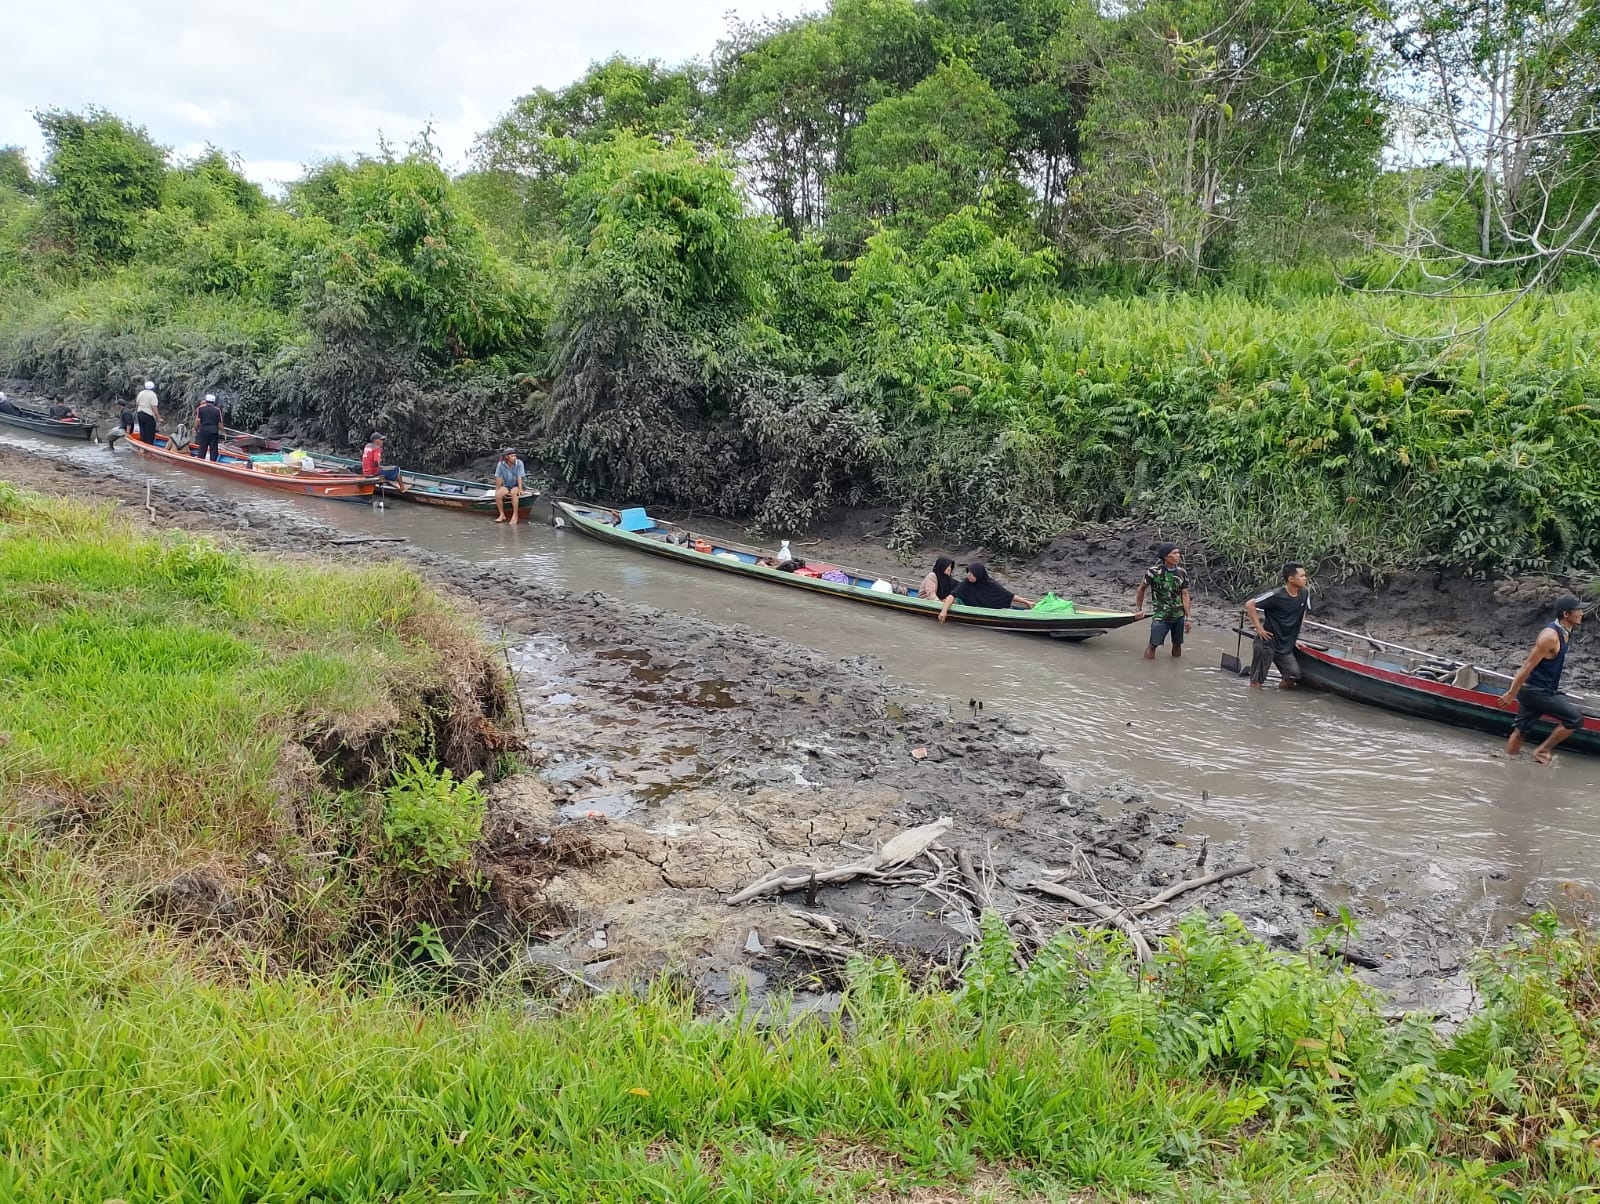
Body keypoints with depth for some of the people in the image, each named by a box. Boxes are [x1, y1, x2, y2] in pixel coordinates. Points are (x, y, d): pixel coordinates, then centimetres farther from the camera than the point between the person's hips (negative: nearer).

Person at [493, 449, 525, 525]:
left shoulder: (519, 463, -13)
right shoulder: (501, 464, -8)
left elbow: (519, 478, -18)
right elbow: (498, 478, -4)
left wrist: (520, 490, -25)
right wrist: (497, 490, -4)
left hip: (516, 486, -2)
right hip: (506, 486, 2)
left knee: (514, 492, -36)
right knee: (498, 494, -27)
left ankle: (515, 516, -32)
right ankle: (502, 515, -16)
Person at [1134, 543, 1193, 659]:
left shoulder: (1182, 573, 2)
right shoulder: (1154, 571, -11)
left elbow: (1185, 595, 3)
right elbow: (1141, 589, 2)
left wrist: (1188, 618, 1)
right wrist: (1138, 609, 5)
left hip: (1179, 615, 4)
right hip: (1160, 615, -4)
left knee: (1177, 643, 11)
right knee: (1153, 643, -6)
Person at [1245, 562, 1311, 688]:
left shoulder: (1305, 593, 1)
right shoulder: (1275, 595, -19)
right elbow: (1249, 605, -16)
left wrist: (1295, 637, 12)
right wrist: (1258, 627, -17)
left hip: (1286, 646, 6)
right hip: (1267, 641, -5)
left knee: (1295, 675, -3)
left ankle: (1285, 684, 23)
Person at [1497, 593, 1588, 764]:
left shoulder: (1565, 632, 8)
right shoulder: (1550, 636, -22)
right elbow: (1528, 666, -21)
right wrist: (1511, 693, -19)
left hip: (1543, 690, 9)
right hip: (1535, 692, -9)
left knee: (1520, 730, 14)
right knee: (1576, 717, -12)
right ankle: (1542, 751, -1)